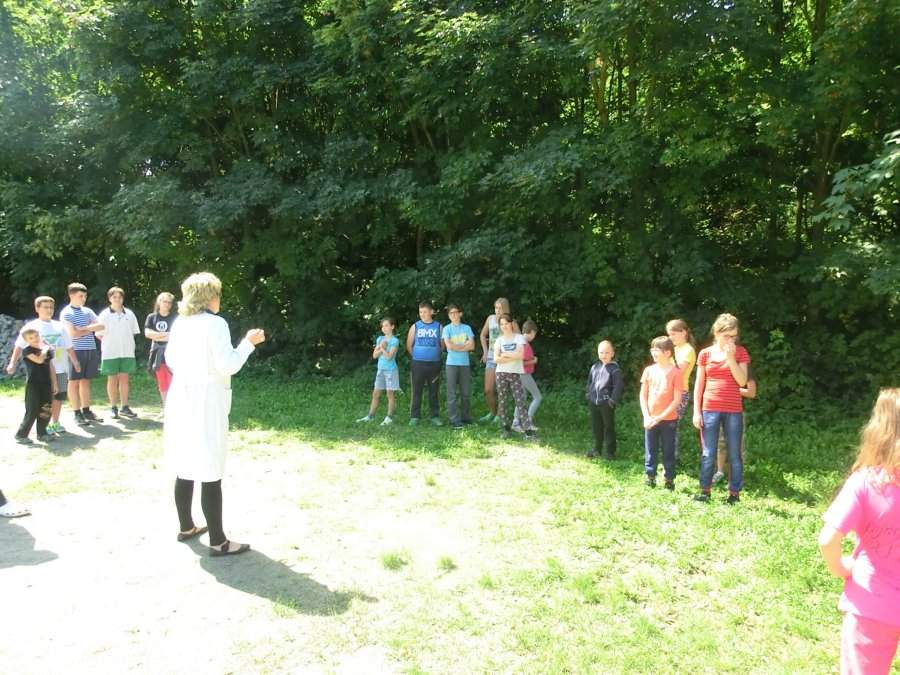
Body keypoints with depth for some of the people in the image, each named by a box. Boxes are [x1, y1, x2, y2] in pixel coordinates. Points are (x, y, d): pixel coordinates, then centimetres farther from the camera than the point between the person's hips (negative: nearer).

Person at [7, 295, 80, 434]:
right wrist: (12, 363, -19)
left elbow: (69, 347, 15)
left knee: (59, 396, 8)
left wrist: (75, 362, 15)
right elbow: (19, 346, -8)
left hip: (61, 369, 4)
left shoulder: (59, 326, 9)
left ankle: (55, 422, 22)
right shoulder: (31, 326, -3)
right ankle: (44, 424, 13)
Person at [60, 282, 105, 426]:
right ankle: (77, 414, 6)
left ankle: (86, 411, 16)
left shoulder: (87, 311, 13)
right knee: (74, 381, 2)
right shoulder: (66, 313, -5)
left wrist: (85, 328, -8)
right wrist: (90, 329, -2)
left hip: (91, 350, 6)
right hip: (76, 351, -5)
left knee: (86, 381, 11)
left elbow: (101, 326, 5)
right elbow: (73, 334, -14)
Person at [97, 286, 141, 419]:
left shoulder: (129, 314, 5)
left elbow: (134, 332, 11)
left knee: (125, 379, 7)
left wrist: (125, 342, 4)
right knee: (112, 380, 5)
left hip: (127, 352, 2)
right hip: (110, 352, -2)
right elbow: (99, 334, 0)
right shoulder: (104, 315, -1)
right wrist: (110, 342, -3)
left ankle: (125, 407, 14)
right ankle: (113, 408, 13)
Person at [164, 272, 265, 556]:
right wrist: (248, 343, -6)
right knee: (210, 474, -3)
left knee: (186, 468, 18)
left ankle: (186, 527, 32)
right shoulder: (215, 324, -14)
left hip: (181, 400, 8)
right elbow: (228, 365, -17)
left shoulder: (179, 323, 7)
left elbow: (170, 360, 17)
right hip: (206, 403, -8)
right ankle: (218, 542, 4)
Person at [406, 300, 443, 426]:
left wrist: (434, 354, 9)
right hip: (417, 364, -1)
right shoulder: (415, 326, 3)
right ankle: (414, 416, 7)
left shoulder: (438, 326, 4)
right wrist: (416, 356, 11)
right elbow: (409, 345, 8)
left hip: (434, 364, 1)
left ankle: (435, 416, 12)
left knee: (434, 391, 6)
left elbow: (443, 345, 10)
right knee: (417, 391, 2)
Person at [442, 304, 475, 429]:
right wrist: (465, 345, -3)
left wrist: (456, 347, -8)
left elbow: (472, 346, -2)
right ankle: (454, 420, -2)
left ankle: (465, 417, 19)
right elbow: (449, 346, -11)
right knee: (452, 393, -4)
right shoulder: (447, 328, 1)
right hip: (452, 364, -3)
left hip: (465, 364, 3)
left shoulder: (467, 328, 7)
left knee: (466, 392, 8)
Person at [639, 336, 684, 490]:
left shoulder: (675, 372, -12)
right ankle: (650, 478, 23)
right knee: (650, 451, 11)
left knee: (668, 452, 8)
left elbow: (677, 400, -12)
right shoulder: (649, 370, 0)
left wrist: (660, 417, -16)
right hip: (650, 419, 3)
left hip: (669, 420, -3)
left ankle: (669, 481, 20)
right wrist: (646, 416, -6)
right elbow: (643, 395, 4)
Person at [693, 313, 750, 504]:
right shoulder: (705, 354, 3)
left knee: (734, 454, 5)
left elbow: (742, 381, -8)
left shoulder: (740, 352, 2)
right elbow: (699, 385, 5)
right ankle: (705, 491, 15)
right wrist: (696, 412, 0)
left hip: (734, 410, 0)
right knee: (708, 454, 5)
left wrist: (731, 357, -14)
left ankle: (734, 493, 14)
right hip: (710, 409, 0)